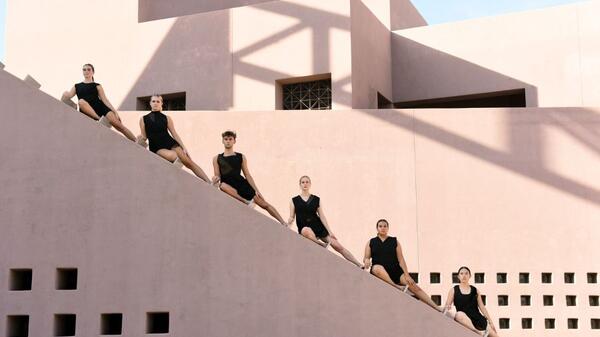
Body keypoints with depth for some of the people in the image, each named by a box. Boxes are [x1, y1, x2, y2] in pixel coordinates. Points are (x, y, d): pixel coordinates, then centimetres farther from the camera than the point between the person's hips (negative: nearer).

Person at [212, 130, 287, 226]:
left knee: (264, 204, -3)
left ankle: (283, 223, 3)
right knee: (222, 185, -38)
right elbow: (217, 176, 5)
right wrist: (216, 179, -20)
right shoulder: (217, 159, 9)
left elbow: (247, 175, 9)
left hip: (242, 184, 2)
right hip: (230, 187, -2)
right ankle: (246, 202, -37)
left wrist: (256, 190, 1)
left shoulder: (241, 157, 10)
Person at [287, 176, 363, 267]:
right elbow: (291, 217, 5)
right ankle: (322, 245, -25)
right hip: (305, 228, -2)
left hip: (319, 227, 2)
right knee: (306, 231, -42)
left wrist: (330, 232, 1)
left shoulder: (316, 200, 8)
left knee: (337, 246, -5)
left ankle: (360, 266, -2)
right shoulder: (294, 201, 5)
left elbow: (322, 216, 6)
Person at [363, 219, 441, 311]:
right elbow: (366, 258, 7)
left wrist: (406, 275, -6)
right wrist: (366, 260, -18)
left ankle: (437, 308, -15)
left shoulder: (394, 241, 10)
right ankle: (396, 286, -43)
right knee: (378, 268, -39)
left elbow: (401, 259, 4)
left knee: (414, 287, -14)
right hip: (380, 272, -1)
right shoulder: (371, 242, 10)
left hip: (395, 270, 1)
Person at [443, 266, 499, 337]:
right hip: (465, 320, -4)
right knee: (459, 314, -38)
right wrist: (446, 308, -18)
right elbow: (447, 305, 6)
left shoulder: (475, 290, 15)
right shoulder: (454, 290, 9)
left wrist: (490, 321, 14)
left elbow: (482, 307, 17)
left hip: (478, 319, 4)